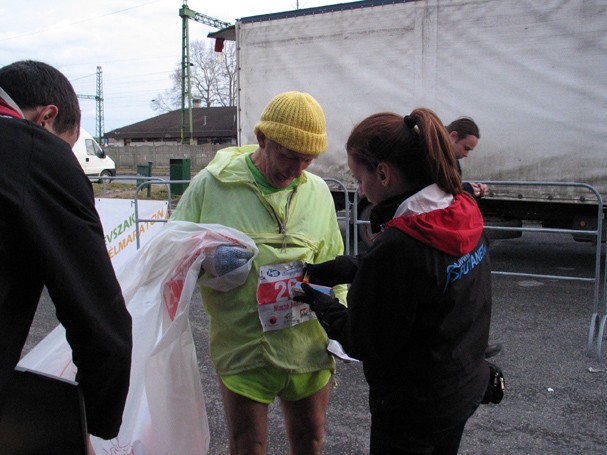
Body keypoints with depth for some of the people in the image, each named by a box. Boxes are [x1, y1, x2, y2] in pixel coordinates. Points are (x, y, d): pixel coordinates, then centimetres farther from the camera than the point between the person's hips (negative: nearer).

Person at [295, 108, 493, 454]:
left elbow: (364, 343, -21)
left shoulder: (396, 247, -33)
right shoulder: (464, 214, -7)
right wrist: (337, 269, 3)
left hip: (415, 409, -7)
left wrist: (321, 304, -5)